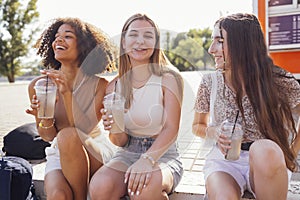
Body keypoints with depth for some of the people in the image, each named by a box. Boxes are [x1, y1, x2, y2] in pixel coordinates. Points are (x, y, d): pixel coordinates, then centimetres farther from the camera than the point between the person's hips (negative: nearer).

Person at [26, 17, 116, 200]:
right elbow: (48, 137, 0)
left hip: (96, 152, 0)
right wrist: (44, 118, -22)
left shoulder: (100, 85, -11)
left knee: (68, 135, -33)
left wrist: (67, 93, -29)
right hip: (59, 154, 1)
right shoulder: (38, 85, -5)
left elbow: (83, 130, -19)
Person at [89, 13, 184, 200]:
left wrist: (147, 160, -32)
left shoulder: (169, 78, -7)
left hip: (163, 155, -2)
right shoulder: (114, 86, 3)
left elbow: (171, 129, -15)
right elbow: (121, 142, 5)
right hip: (127, 155, 3)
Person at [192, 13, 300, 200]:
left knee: (264, 149, -36)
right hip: (224, 160, 0)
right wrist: (213, 132, -8)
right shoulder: (210, 83, -2)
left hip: (268, 161, 1)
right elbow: (198, 126, 13)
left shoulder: (280, 82, -8)